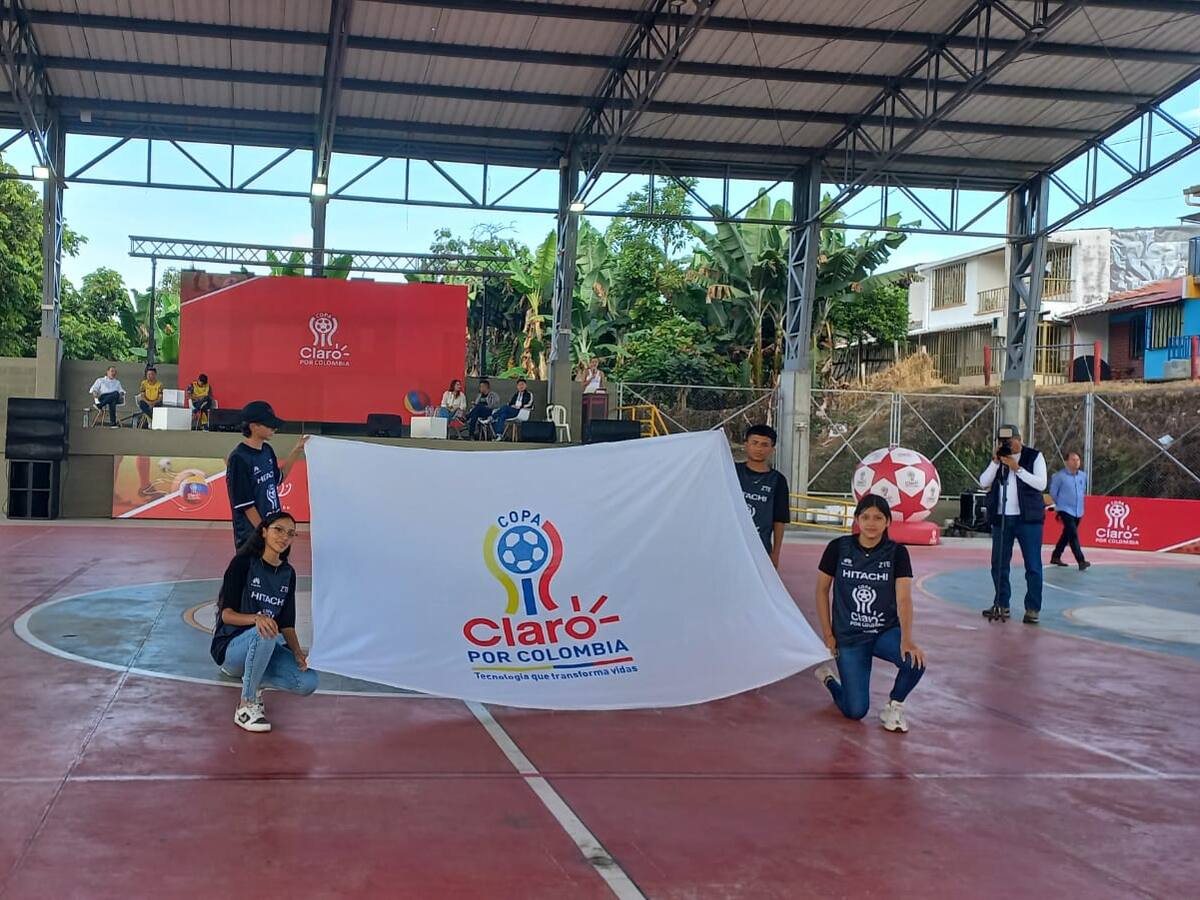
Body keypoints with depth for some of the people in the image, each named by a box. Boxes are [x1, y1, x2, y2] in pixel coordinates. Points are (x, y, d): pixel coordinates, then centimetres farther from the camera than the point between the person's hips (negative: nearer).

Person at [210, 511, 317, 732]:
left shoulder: (288, 574, 8)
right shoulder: (244, 563, -9)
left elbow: (287, 624, 7)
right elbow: (226, 613, -14)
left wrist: (297, 652, -12)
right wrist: (256, 618, -34)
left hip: (264, 649, 5)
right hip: (230, 647, -5)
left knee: (308, 681, -21)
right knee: (264, 633, -40)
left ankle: (251, 680, 6)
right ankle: (245, 707, -23)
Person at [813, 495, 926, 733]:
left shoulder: (897, 552, -9)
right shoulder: (839, 548, -9)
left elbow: (904, 599, -19)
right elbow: (822, 590, 1)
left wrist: (906, 639, -34)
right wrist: (828, 635, -1)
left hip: (887, 631, 1)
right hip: (849, 637, -1)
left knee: (915, 661, -32)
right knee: (855, 711, -6)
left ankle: (893, 707, 0)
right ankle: (828, 679, 29)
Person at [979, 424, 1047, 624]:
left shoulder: (1035, 456, -1)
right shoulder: (998, 458, 11)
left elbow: (1041, 484, -12)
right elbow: (983, 483, 2)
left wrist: (1017, 468, -17)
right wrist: (995, 462, -9)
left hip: (1028, 518, -4)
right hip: (1001, 518, 5)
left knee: (1033, 566, -3)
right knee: (999, 564, 9)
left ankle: (1033, 608, 2)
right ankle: (1001, 604, 20)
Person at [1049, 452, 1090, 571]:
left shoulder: (1083, 475, 4)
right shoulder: (1060, 476, -12)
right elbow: (1053, 492, 1)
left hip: (1078, 511, 6)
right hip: (1065, 510, -6)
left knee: (1067, 535, 16)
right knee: (1073, 534, -16)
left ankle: (1055, 557, 31)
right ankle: (1081, 562, -20)